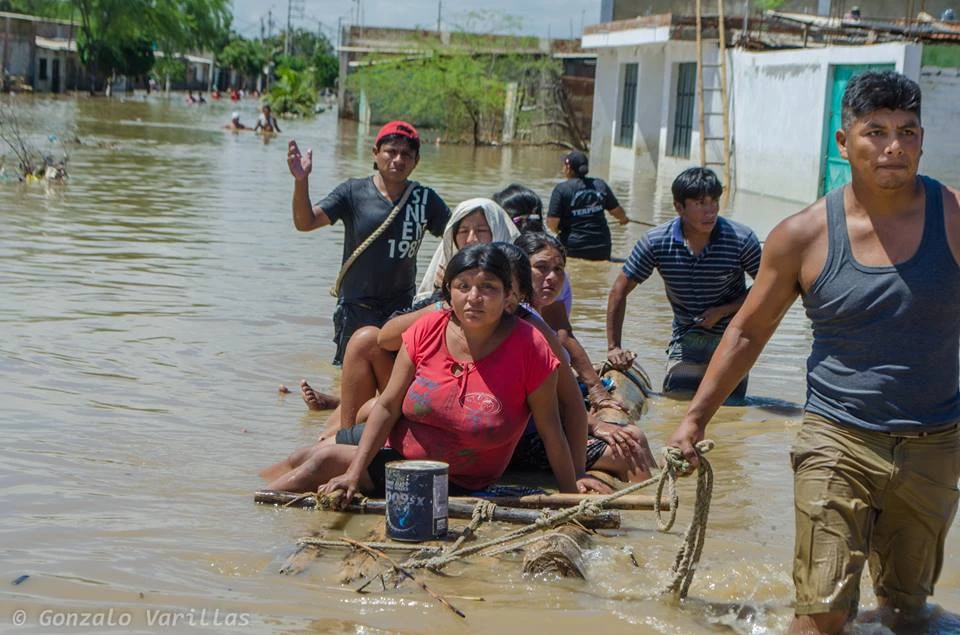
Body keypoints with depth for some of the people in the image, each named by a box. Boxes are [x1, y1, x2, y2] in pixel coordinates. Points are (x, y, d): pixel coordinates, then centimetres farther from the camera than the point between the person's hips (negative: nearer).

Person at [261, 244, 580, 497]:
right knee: (304, 458, -5)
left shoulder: (529, 347, -18)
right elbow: (388, 406, -7)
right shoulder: (429, 330, -8)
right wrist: (354, 474, -13)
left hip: (455, 485, -4)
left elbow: (551, 432, -13)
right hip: (398, 448, 4)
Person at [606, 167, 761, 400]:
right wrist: (614, 347, -7)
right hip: (686, 340, 1)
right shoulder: (656, 242, -12)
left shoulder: (741, 239, -15)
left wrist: (724, 311, -14)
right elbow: (620, 290, -3)